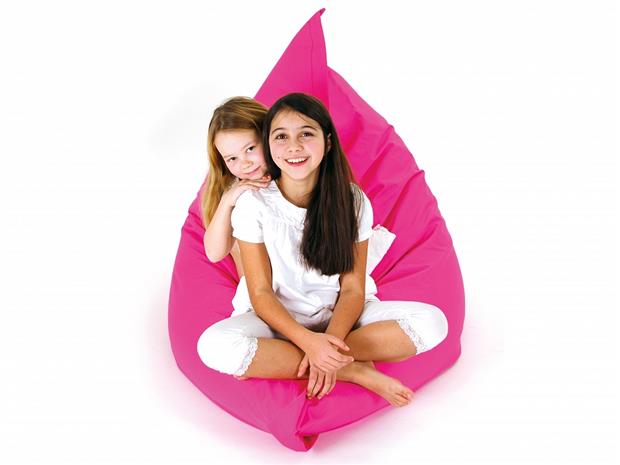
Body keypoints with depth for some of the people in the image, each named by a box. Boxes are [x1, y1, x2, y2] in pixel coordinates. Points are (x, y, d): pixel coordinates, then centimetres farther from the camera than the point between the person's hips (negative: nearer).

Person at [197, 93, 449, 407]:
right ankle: (356, 371, -23)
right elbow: (261, 293, -10)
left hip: (342, 315, 2)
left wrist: (329, 341, -27)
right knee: (214, 346, -33)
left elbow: (353, 289, -8)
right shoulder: (253, 204, -11)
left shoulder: (352, 200, -8)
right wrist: (308, 340, -28)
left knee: (432, 322, -24)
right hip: (283, 320, -1)